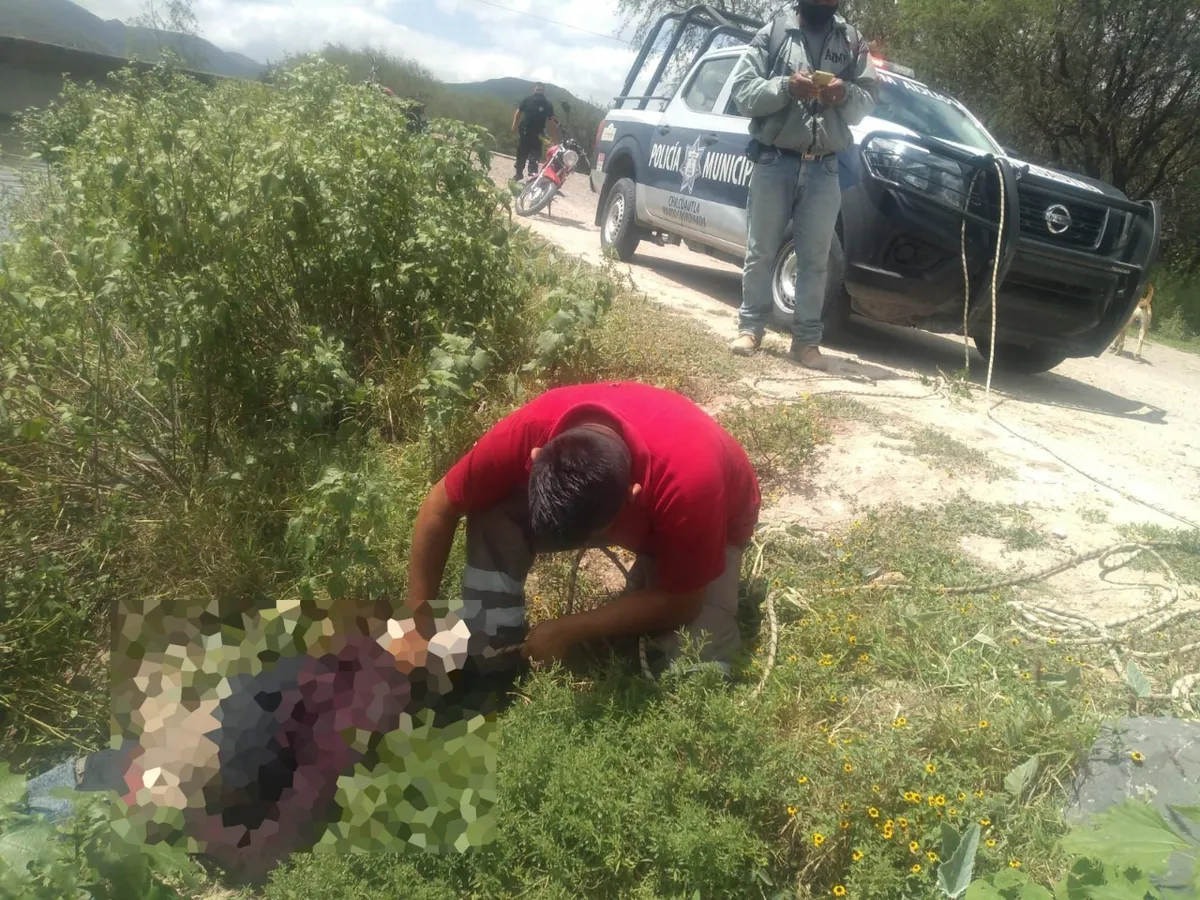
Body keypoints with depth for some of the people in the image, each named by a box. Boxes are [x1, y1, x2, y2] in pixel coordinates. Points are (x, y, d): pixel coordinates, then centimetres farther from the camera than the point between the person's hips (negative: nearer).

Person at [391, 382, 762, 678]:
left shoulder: (688, 484, -44)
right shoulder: (530, 431, -35)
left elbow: (679, 602, -27)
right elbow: (440, 507, -19)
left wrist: (567, 631, -26)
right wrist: (417, 618, -20)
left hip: (710, 520, -2)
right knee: (493, 514, -23)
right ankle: (486, 662, -8)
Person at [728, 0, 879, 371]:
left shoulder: (853, 41, 12)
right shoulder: (773, 34, 5)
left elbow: (871, 96, 8)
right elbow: (742, 91, -2)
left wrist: (847, 94, -13)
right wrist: (785, 88, -18)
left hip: (824, 168, 2)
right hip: (774, 161, -2)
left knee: (815, 257, 1)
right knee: (761, 251, 2)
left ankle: (807, 339, 7)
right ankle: (750, 326, 13)